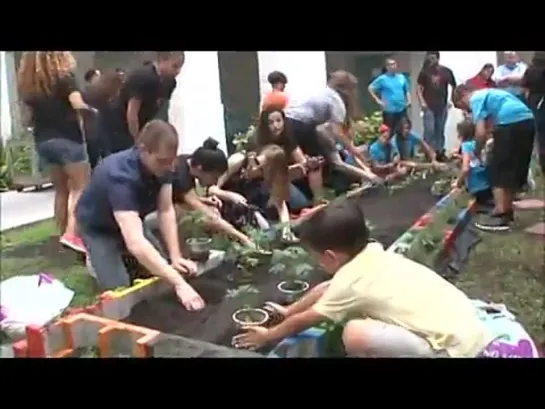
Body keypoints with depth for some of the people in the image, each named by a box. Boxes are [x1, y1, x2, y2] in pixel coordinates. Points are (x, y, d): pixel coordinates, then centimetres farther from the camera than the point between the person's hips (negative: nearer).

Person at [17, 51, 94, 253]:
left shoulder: (27, 84, 11)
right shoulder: (64, 77, -7)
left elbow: (28, 118, 12)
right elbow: (78, 104, -20)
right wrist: (91, 110, -1)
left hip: (43, 142, 6)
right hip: (67, 139, -6)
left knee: (61, 190, 15)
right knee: (80, 188, -4)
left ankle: (63, 234, 18)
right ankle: (71, 233, -17)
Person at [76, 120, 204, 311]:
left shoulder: (162, 164, -21)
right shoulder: (121, 176, -43)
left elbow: (166, 211, -15)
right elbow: (135, 243, -51)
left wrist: (175, 258, -26)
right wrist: (178, 283, -55)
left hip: (131, 220, 6)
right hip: (98, 227, -6)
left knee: (162, 269, -3)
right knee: (118, 288, -19)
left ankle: (123, 257, 23)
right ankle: (95, 261, 12)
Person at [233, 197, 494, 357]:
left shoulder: (350, 281, -14)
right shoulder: (372, 254, 7)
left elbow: (305, 321, 3)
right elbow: (326, 289, 22)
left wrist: (267, 336, 19)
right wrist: (288, 310, 33)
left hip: (455, 347, -9)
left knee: (354, 335, -21)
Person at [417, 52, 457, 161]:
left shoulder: (446, 71, 3)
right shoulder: (425, 72, -1)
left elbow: (454, 87, 10)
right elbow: (419, 89, 0)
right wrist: (422, 102, -12)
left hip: (442, 107, 2)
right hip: (429, 107, -2)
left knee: (440, 131, 10)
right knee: (429, 131, -7)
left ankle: (440, 153, 19)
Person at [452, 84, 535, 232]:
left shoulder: (476, 99, 2)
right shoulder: (487, 94, 29)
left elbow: (481, 132, -6)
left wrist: (477, 153, 8)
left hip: (512, 123, -9)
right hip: (527, 122, 9)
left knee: (497, 169, -1)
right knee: (515, 169, 17)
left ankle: (500, 215, -5)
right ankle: (507, 210, 25)